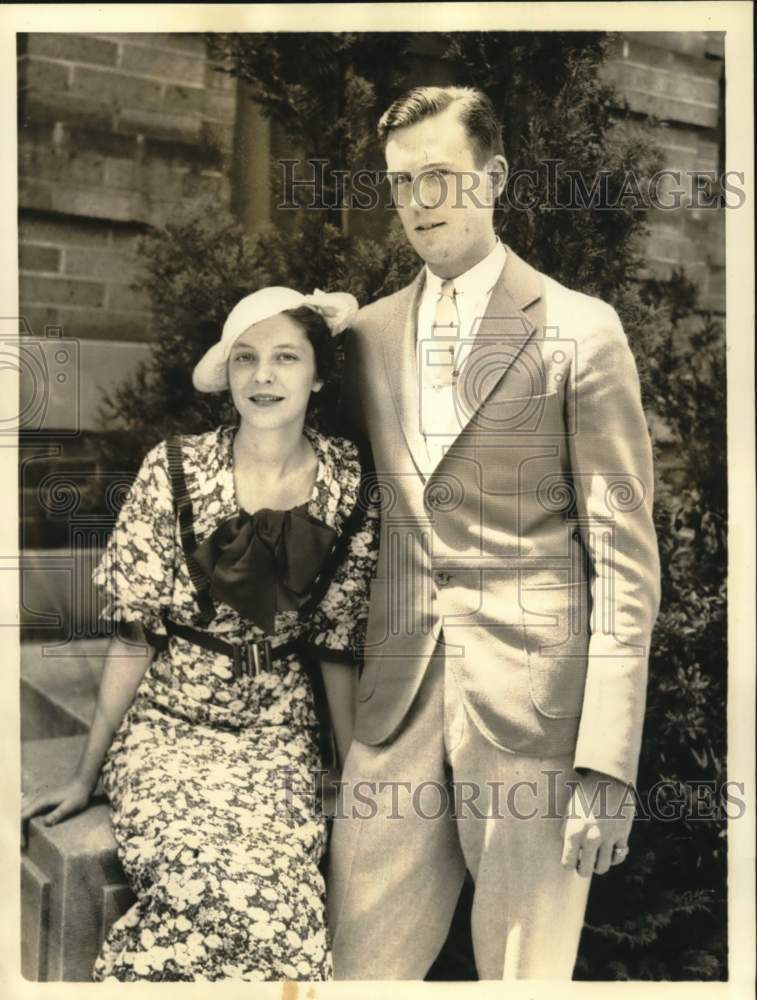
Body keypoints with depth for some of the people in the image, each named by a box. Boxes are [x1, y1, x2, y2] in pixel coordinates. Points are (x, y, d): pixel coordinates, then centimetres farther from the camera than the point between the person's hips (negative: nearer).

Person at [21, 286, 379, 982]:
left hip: (278, 735, 2)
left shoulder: (348, 483, -3)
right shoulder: (174, 473, -9)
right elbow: (136, 635, -3)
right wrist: (88, 773, 2)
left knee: (276, 895, -23)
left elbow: (336, 643, 4)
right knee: (216, 892, -26)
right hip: (169, 727, -2)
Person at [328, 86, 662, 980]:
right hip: (398, 704, 4)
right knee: (361, 966, 9)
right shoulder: (369, 336, 11)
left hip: (534, 706, -3)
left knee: (525, 971, 10)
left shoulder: (579, 331, -3)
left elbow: (625, 554, -6)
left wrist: (609, 762, -12)